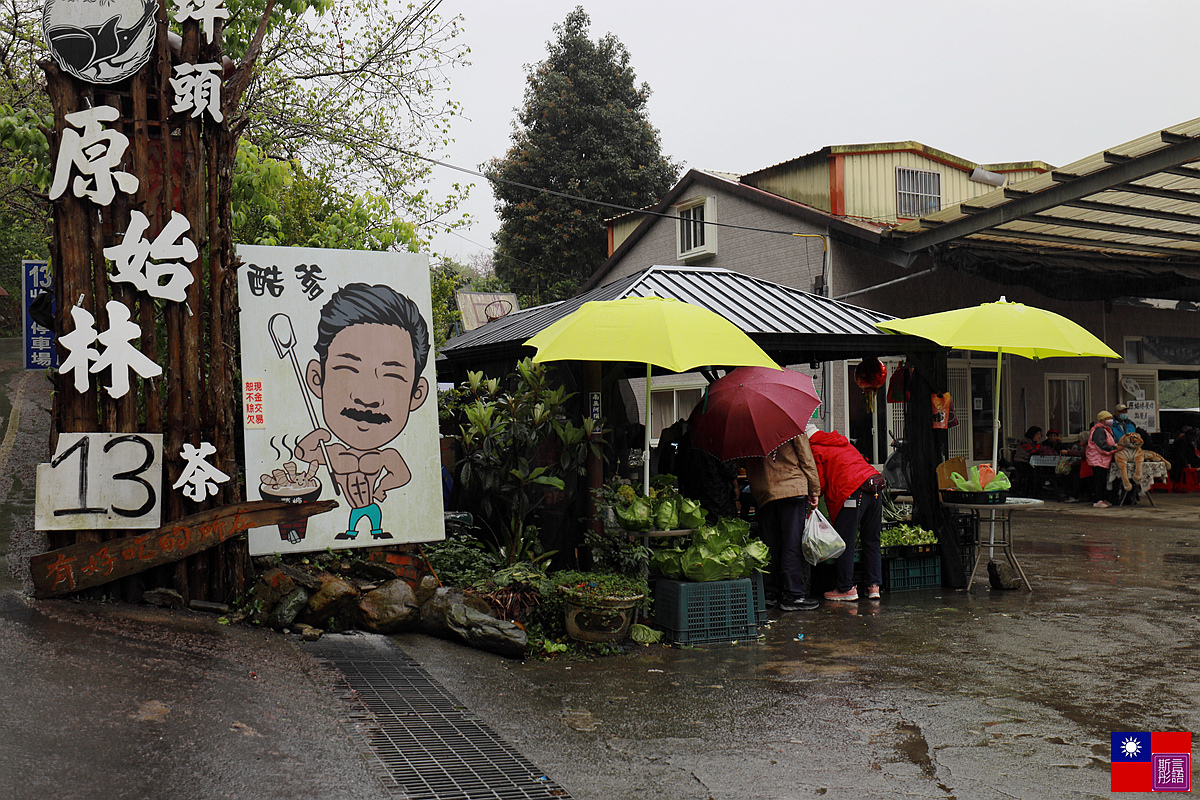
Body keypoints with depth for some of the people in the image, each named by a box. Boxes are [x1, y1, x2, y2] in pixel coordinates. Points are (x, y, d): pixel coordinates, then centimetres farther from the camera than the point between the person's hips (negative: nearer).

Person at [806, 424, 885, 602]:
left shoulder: (815, 451, 6)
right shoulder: (843, 442, 28)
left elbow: (820, 484, 2)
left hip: (853, 491, -8)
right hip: (876, 487, 8)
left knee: (845, 542, 1)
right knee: (871, 540, 14)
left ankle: (846, 588, 4)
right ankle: (874, 586, 15)